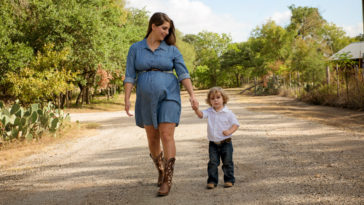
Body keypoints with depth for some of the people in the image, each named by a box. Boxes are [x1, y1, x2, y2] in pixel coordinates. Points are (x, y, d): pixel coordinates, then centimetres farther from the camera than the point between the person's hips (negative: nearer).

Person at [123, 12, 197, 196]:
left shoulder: (172, 50, 2)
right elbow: (130, 76, -1)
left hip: (168, 97, -2)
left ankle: (167, 180, -8)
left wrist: (192, 95, -18)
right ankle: (161, 170, 34)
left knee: (167, 136, -13)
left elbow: (183, 74, -6)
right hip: (147, 100, 2)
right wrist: (127, 99, -10)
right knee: (152, 139, 9)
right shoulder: (135, 48, 3)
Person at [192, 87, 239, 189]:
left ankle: (229, 180, 19)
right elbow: (201, 114, -17)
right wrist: (196, 109, -40)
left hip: (225, 143, -2)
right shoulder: (209, 112, 1)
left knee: (227, 162, 6)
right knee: (212, 162, 1)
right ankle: (212, 181, 9)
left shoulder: (228, 113, -6)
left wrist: (230, 131, -24)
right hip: (213, 143, 2)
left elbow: (236, 124, -5)